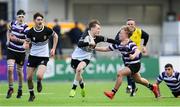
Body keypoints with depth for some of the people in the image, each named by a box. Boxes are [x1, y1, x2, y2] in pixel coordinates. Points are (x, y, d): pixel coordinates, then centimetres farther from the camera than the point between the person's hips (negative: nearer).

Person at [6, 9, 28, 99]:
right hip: (11, 50, 2)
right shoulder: (13, 23, 0)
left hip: (21, 52, -2)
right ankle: (10, 88, 3)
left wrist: (17, 39, -28)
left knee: (19, 71, 11)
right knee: (10, 69, -13)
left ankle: (20, 89, 32)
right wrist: (8, 39, 8)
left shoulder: (25, 27, -15)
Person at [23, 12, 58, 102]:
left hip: (44, 56, -2)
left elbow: (55, 36, 7)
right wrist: (25, 45, -23)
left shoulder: (47, 30, -12)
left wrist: (53, 48, 3)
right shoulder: (30, 32, -10)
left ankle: (39, 83, 16)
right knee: (29, 78, 1)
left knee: (39, 76, -23)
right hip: (33, 56, 2)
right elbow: (27, 42, 2)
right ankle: (32, 95, 26)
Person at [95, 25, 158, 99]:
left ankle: (113, 93, -17)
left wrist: (134, 55, -62)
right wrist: (94, 48, -5)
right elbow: (106, 49, 2)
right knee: (138, 80, 24)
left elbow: (137, 51, -40)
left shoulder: (130, 44, -23)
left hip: (135, 64, -9)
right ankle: (152, 87, 47)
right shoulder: (118, 44, -1)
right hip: (128, 65, 9)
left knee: (120, 73, -23)